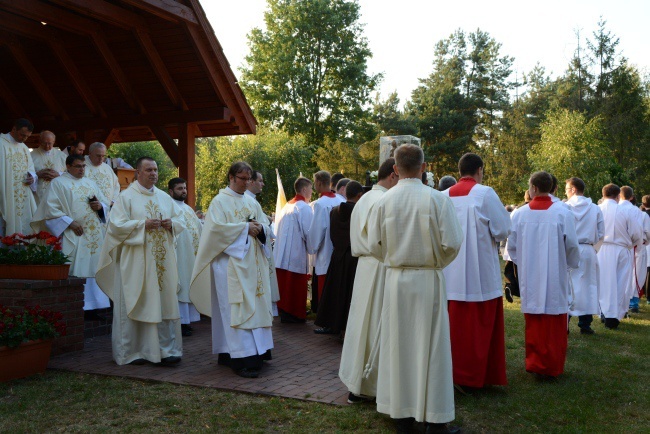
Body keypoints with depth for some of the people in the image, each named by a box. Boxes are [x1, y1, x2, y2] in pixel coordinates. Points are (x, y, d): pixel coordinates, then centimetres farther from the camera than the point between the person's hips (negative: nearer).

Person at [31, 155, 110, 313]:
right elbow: (51, 208, -8)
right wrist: (70, 223, -16)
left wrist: (100, 206, -2)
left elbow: (106, 204, 21)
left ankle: (90, 308, 11)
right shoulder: (58, 183, 2)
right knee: (75, 272, -8)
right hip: (74, 236, -6)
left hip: (94, 237, 6)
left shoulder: (90, 183, 20)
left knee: (92, 270, 5)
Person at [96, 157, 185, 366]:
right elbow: (116, 224, -9)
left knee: (165, 303, 3)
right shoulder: (126, 197, -1)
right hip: (135, 262, -5)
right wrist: (143, 225, -17)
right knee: (136, 305, -1)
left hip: (162, 261, 5)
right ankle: (131, 351, 9)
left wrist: (171, 224, -5)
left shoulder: (165, 197, 15)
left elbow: (179, 221, 17)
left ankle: (166, 349, 7)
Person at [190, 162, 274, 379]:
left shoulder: (252, 203, 17)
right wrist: (245, 228, -15)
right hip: (231, 262, -7)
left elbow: (266, 227, 15)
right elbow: (217, 227, -15)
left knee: (255, 306, 4)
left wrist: (259, 228, -8)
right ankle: (243, 359, -11)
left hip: (253, 263, 7)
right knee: (236, 308, -10)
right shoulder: (220, 201, -1)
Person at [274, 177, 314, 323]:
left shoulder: (288, 205, 13)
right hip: (297, 253, -8)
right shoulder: (304, 207, -13)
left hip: (283, 253, 8)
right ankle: (295, 314, 5)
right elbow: (308, 232, -17)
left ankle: (284, 311, 20)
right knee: (297, 285, 0)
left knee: (285, 283, 13)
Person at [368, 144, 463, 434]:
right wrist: (437, 262, 10)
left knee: (398, 345, 11)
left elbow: (374, 244, 0)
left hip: (395, 280, 2)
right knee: (430, 346, 6)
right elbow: (452, 243, -10)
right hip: (428, 280, -2)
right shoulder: (437, 199, -11)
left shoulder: (384, 200, -5)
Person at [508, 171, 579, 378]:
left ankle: (535, 363, 18)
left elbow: (511, 245, 1)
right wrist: (571, 264, 14)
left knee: (534, 323, 12)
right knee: (554, 325, 8)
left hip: (529, 277, 1)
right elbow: (572, 245, -6)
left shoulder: (519, 214, -7)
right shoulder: (562, 212, -10)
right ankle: (553, 367, 15)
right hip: (555, 276, -1)